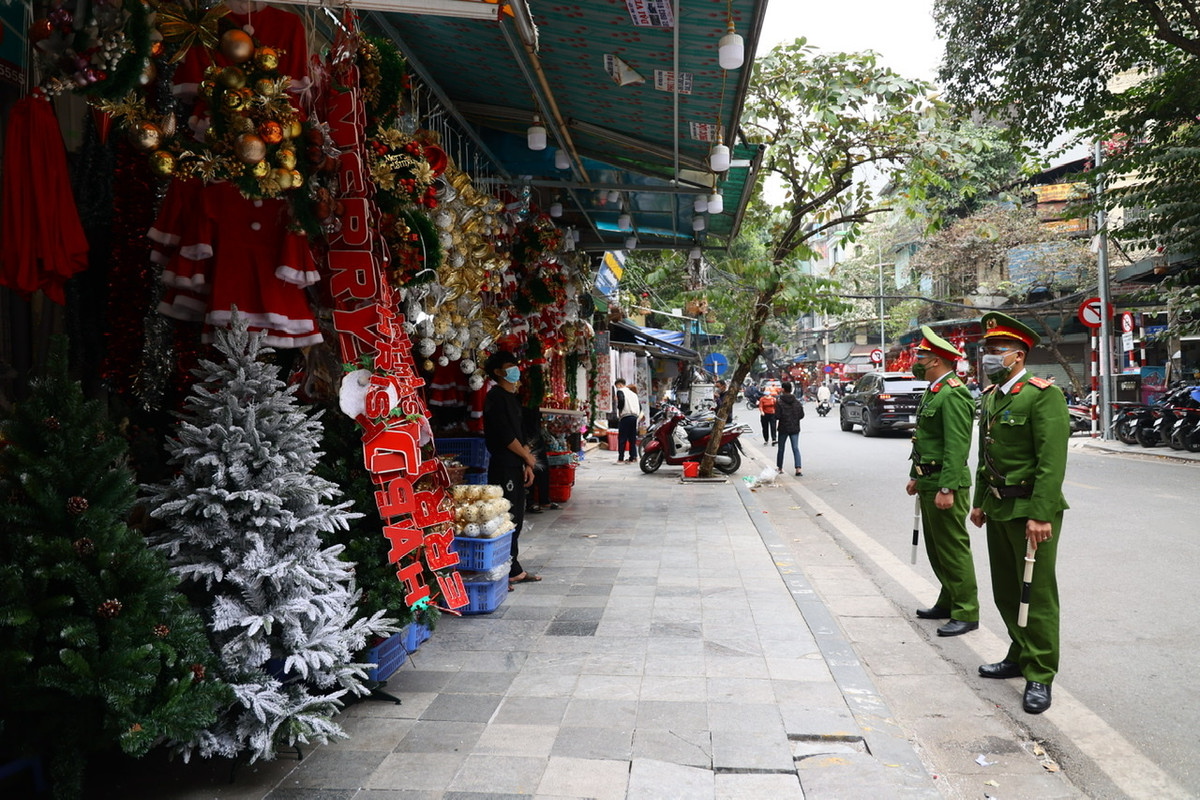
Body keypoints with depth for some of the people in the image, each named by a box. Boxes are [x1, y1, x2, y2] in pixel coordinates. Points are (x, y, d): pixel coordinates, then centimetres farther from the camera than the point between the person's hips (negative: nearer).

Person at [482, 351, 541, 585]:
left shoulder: (512, 397, 18)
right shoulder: (495, 397, -11)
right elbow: (505, 435, -17)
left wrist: (527, 465, 10)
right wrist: (528, 457, -6)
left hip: (516, 466, 9)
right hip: (503, 466, -9)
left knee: (516, 519, 12)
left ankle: (513, 569, 19)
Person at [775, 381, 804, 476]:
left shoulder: (779, 401, -11)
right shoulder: (797, 401, 1)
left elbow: (777, 416, -16)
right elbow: (802, 415, 3)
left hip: (783, 428, -2)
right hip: (795, 428, 2)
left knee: (781, 448, 12)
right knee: (796, 448, 0)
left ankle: (779, 467, 23)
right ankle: (798, 468, -12)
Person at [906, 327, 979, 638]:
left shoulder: (953, 395, -18)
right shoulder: (932, 392, 15)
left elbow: (957, 446, -23)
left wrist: (947, 489, -26)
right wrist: (916, 476, 22)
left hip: (945, 483, -11)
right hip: (929, 482, 11)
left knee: (953, 548, -3)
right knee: (935, 547, 17)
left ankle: (966, 614, 6)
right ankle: (948, 603, 29)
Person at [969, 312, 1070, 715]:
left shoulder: (1043, 395, -14)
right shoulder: (991, 396, 12)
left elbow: (1052, 461, -19)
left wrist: (1040, 516, -23)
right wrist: (979, 501, 17)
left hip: (1032, 509, -8)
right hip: (998, 509, 8)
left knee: (1037, 593, 0)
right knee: (1005, 591, 16)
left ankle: (1039, 676, 10)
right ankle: (1020, 657, 32)